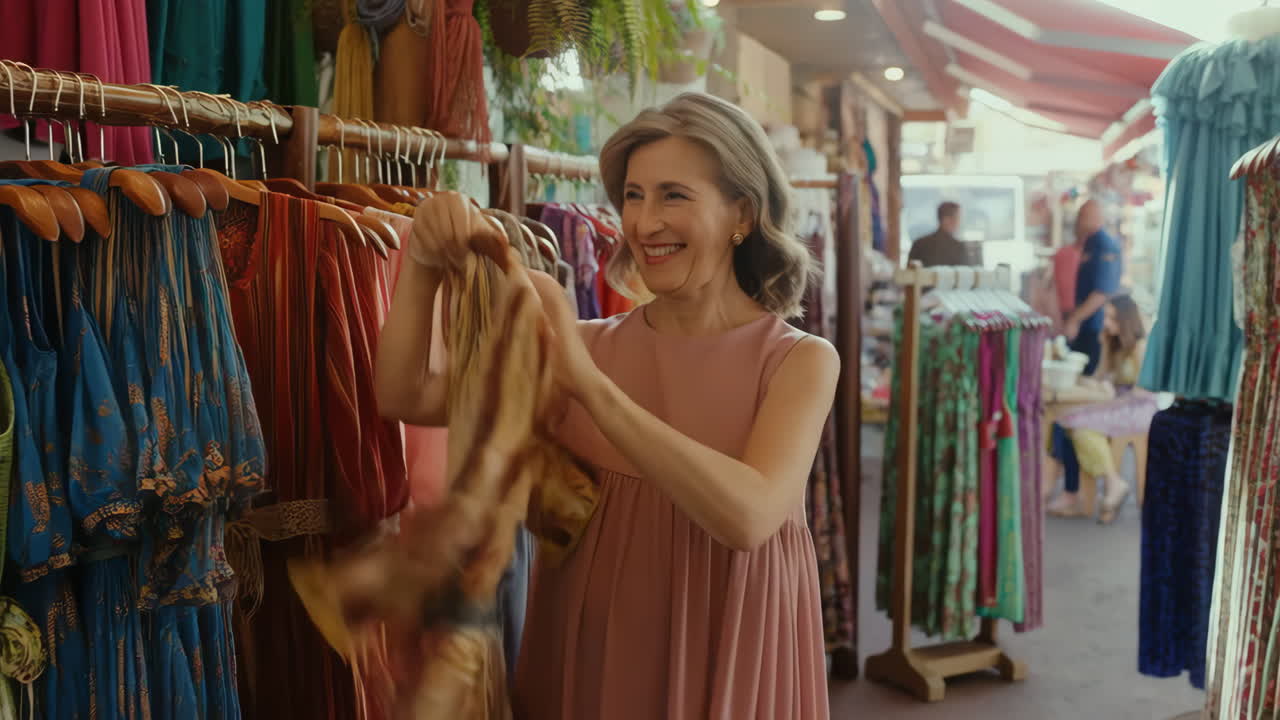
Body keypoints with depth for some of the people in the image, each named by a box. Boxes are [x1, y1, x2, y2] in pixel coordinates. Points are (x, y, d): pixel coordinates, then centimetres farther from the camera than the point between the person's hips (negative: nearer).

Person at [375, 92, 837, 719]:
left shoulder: (801, 361, -9)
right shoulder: (587, 345, -1)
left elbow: (749, 515, -26)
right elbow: (405, 398, -7)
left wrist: (590, 384, -30)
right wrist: (423, 265, -20)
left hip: (725, 659, -2)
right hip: (590, 652, 3)